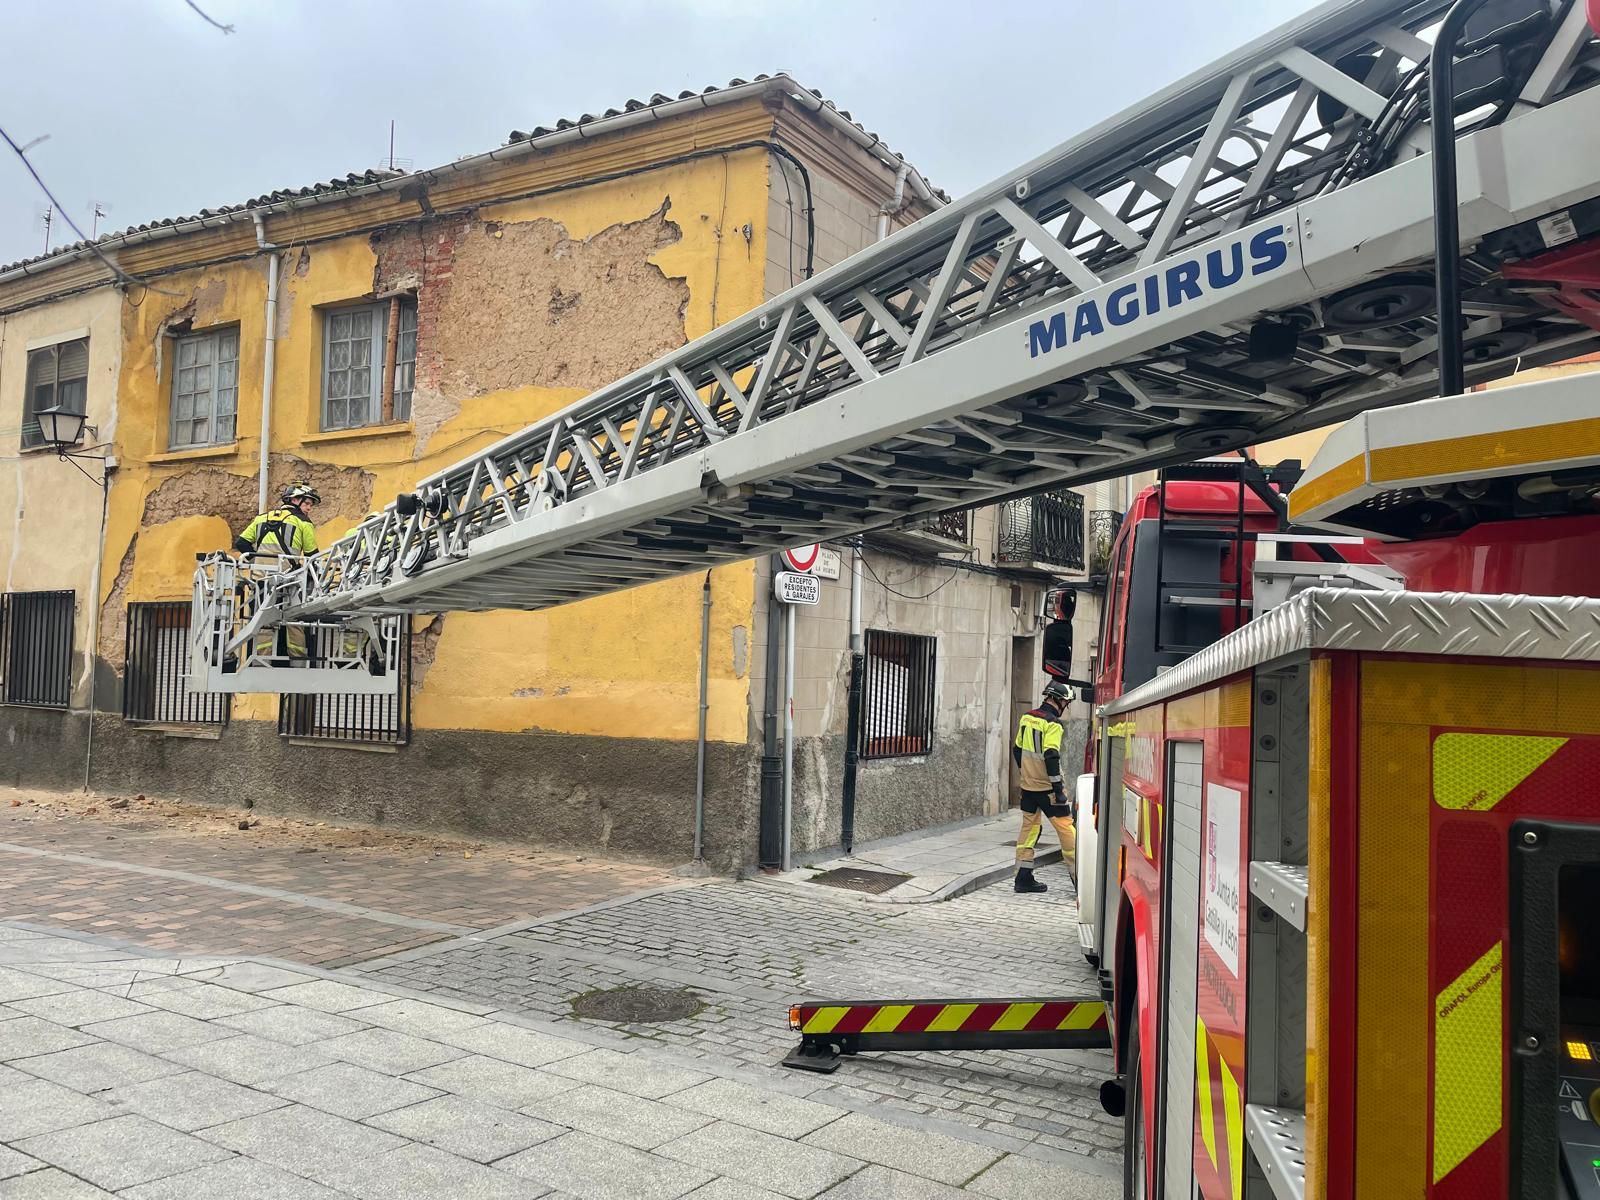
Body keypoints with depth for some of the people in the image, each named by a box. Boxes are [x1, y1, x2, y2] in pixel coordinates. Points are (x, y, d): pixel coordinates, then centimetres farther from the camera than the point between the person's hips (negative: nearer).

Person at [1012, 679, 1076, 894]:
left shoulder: (1027, 718, 10)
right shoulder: (1052, 724, -15)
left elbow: (1017, 749, 18)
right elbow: (1051, 757, -21)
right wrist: (1058, 788, -19)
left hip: (1028, 785, 8)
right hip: (1046, 787, -8)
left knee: (1029, 827, 11)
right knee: (1065, 826, -2)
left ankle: (1024, 878, 12)